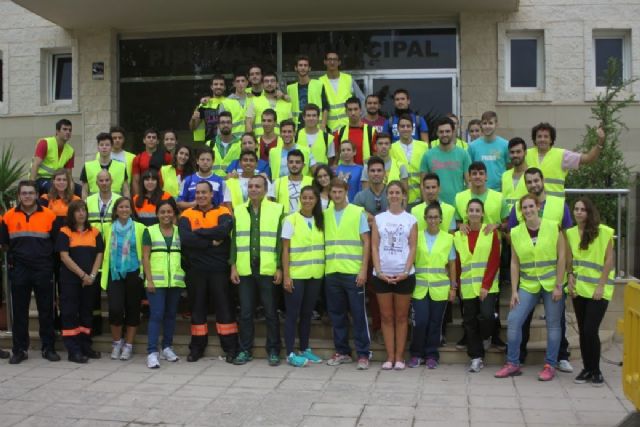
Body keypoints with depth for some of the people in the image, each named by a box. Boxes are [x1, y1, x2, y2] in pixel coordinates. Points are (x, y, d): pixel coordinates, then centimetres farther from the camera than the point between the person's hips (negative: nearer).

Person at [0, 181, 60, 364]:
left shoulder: (49, 215, -2)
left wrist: (45, 256, 1)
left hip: (43, 270, -1)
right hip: (19, 271, 1)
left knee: (46, 311, 5)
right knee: (19, 312, 6)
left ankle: (48, 348, 14)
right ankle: (19, 350, 15)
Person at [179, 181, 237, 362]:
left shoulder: (223, 212, 3)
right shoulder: (187, 215, 6)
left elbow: (224, 230, -20)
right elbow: (185, 239, -12)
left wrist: (198, 232, -12)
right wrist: (211, 241, -14)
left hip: (219, 268, -2)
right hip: (195, 269, 2)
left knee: (224, 307, 2)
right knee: (197, 308, 9)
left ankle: (231, 347, 9)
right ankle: (197, 347, 20)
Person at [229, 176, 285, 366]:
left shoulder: (277, 210, 2)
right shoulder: (238, 211, 11)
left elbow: (281, 240, 0)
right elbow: (234, 240, 10)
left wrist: (279, 268, -5)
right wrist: (233, 266, 2)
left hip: (268, 270, -2)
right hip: (245, 270, 3)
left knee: (271, 312, 4)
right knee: (245, 312, 7)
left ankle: (273, 351, 14)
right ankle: (245, 350, 17)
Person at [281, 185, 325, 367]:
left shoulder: (319, 221, 9)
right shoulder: (291, 219, -5)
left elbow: (323, 247, 11)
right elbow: (285, 250, -6)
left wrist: (324, 270, 2)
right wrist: (286, 276, -12)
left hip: (315, 275, 4)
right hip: (296, 275, -4)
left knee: (307, 313, 12)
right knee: (293, 314, 1)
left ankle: (305, 349, 23)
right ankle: (290, 353, 6)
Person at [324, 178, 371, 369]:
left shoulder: (358, 212, 1)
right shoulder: (325, 214, 10)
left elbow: (366, 242, -2)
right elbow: (322, 242, 13)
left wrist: (363, 269, -9)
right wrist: (322, 268, 4)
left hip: (353, 272, -3)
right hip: (331, 273, 3)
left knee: (358, 314, 0)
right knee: (337, 315, 9)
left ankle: (363, 354, 8)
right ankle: (342, 352, 20)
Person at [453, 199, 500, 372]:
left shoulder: (491, 233, -1)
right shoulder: (458, 236, 6)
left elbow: (494, 262, -5)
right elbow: (457, 263, 8)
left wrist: (486, 286, -12)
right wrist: (458, 286, 2)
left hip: (487, 286, -2)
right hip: (467, 287, 2)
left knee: (486, 316, -16)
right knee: (470, 322, 4)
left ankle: (486, 337, 18)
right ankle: (476, 357, 16)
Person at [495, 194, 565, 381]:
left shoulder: (553, 227, -5)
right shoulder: (516, 233, 1)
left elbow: (561, 257, -5)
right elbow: (514, 263, 4)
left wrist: (558, 286, -9)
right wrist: (514, 291, 0)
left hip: (552, 285, -2)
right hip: (528, 285, 2)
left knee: (553, 324, 5)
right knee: (513, 320, -6)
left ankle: (550, 365, 18)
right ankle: (513, 364, 6)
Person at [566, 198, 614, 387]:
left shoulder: (603, 232, -8)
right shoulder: (570, 233, 6)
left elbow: (609, 260, -8)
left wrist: (600, 286, -11)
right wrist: (571, 276, -4)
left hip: (598, 290, -4)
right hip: (579, 289, 5)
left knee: (590, 331, -9)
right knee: (582, 331, 8)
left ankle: (596, 371, 7)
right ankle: (587, 368, 20)